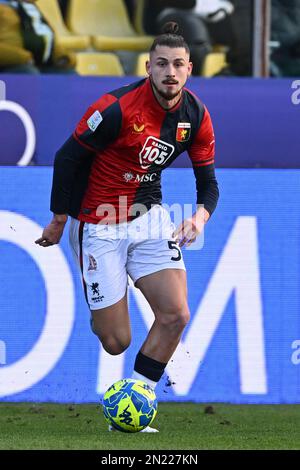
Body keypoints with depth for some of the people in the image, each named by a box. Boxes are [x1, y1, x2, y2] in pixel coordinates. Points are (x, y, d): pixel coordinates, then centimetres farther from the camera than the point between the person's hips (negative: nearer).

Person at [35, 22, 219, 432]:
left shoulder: (196, 116, -5)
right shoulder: (118, 107, -22)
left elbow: (208, 179, 4)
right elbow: (67, 157, -11)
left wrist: (201, 215, -18)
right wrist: (58, 221, -4)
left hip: (149, 215, 5)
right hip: (99, 224, -5)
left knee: (175, 315, -12)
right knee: (116, 342, -4)